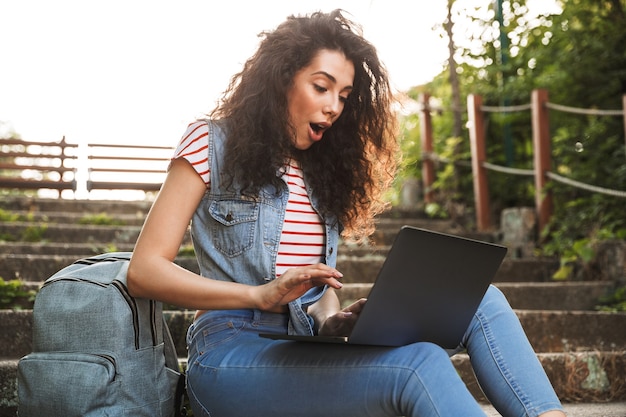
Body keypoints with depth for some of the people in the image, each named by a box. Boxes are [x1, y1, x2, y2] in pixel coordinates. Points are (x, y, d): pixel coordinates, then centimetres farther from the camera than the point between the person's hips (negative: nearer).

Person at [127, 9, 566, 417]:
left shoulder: (323, 172, 20)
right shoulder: (213, 144, 3)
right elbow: (144, 271, -5)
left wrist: (333, 321, -9)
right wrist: (262, 296, -17)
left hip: (307, 356, 6)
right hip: (233, 354, -5)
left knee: (479, 299, -13)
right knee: (418, 364, -32)